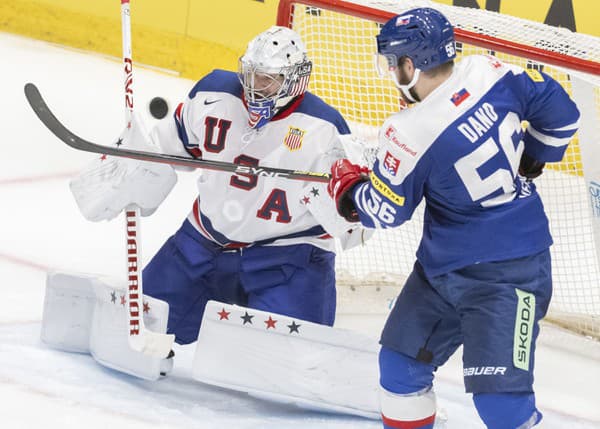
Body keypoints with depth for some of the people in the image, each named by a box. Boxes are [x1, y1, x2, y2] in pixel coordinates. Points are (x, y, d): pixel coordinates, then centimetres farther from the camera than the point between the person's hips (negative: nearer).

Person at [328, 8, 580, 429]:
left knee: (499, 394, -12)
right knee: (402, 358, 16)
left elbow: (384, 211, -11)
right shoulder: (489, 72, -8)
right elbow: (561, 112, 4)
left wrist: (347, 186, 9)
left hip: (504, 273, -9)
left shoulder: (412, 134, -25)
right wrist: (529, 159, 21)